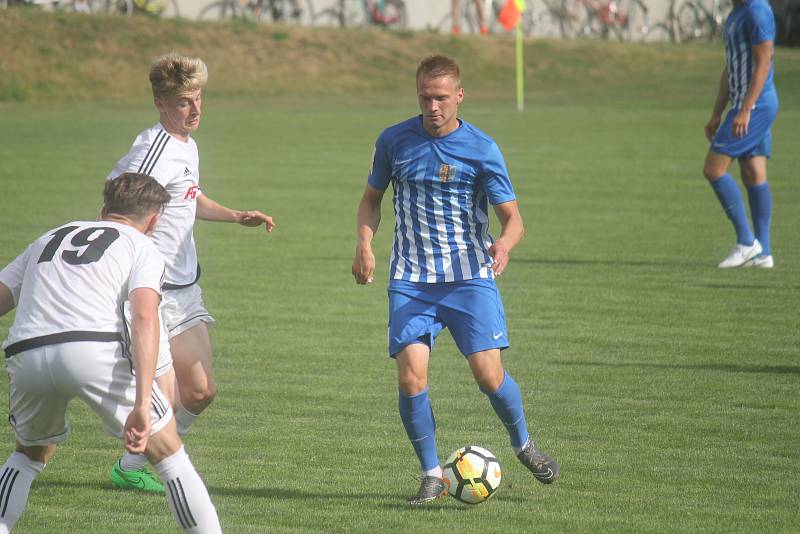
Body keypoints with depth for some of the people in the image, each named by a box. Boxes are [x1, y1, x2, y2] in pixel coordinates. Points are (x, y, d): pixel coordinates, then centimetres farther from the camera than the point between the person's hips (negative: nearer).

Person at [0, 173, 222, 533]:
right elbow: (144, 317, -3)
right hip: (94, 351, -4)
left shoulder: (46, 240, 32)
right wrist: (141, 405, -12)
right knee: (167, 451, 12)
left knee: (31, 454, 29)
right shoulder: (142, 247, 16)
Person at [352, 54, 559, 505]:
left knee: (489, 374, -11)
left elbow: (513, 218, -3)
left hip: (471, 277, -1)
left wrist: (504, 244, -26)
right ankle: (432, 474, 4)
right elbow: (372, 198, 18)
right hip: (411, 280, 1)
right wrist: (365, 242, 0)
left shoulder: (482, 149, -4)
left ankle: (523, 444, 20)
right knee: (411, 376, -14)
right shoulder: (394, 142, 3)